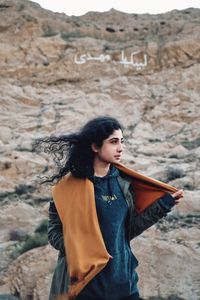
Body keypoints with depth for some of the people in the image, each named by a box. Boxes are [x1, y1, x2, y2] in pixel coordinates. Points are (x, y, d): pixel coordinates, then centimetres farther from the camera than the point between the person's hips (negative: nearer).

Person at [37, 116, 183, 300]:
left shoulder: (123, 182, 5)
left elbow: (130, 228, 8)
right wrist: (83, 253, -20)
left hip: (123, 277, 4)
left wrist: (164, 204, 3)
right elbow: (54, 233, -6)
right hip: (85, 280, -4)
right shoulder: (70, 185, -8)